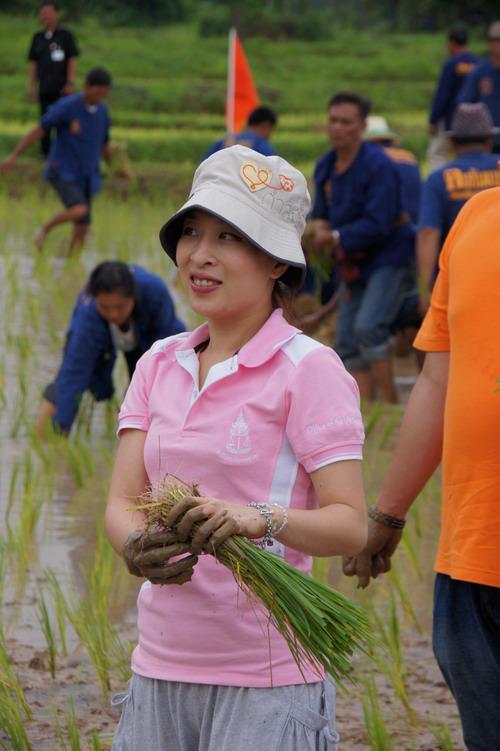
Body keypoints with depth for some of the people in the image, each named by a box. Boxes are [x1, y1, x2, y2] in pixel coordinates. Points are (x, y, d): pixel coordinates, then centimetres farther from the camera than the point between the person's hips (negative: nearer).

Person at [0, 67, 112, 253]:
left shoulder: (102, 111, 2)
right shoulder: (66, 106, -16)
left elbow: (103, 145, 17)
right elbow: (38, 131, -13)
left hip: (85, 179, 6)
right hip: (62, 173, -6)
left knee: (82, 227, 1)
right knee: (79, 210, -28)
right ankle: (45, 229, -1)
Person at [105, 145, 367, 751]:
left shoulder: (308, 369, -7)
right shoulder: (159, 364, 10)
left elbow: (350, 524, -13)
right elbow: (121, 501, 2)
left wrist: (257, 519, -31)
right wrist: (138, 546, -21)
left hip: (267, 677, -5)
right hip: (161, 666, 5)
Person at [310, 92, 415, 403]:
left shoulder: (379, 166, -17)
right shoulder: (326, 167, 7)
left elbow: (378, 224, -22)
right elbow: (321, 214, 16)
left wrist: (337, 238, -21)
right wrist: (320, 231, -5)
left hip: (388, 259, -8)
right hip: (353, 264, 8)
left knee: (368, 328, -23)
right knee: (348, 343, 4)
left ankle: (391, 404, -16)